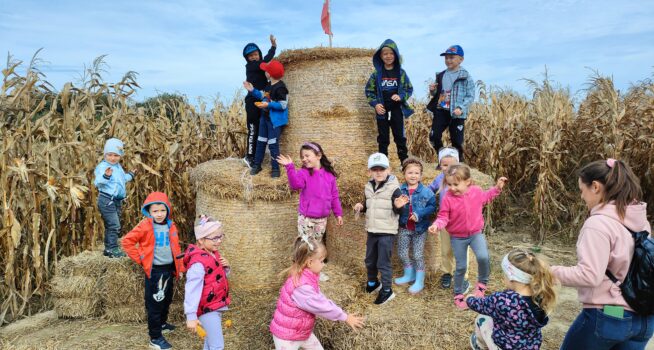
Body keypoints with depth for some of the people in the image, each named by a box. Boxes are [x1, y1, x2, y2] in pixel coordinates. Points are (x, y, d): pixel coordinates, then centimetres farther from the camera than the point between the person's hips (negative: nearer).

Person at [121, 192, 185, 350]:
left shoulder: (171, 226, 3)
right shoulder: (145, 226, -13)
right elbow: (127, 241, -12)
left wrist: (179, 267, 12)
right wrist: (140, 259, -11)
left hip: (169, 269, 6)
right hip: (155, 270, -6)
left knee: (167, 299, 21)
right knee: (154, 303, 0)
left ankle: (162, 323, 44)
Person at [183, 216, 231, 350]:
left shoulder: (213, 253, 4)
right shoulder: (198, 262, -26)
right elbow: (192, 289, -29)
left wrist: (225, 267, -6)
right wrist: (191, 316, -31)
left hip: (217, 305, 9)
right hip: (207, 308, -9)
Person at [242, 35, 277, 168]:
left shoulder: (260, 67, 15)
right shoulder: (250, 66, -7)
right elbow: (265, 61, -21)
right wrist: (273, 46, -11)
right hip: (252, 102, -8)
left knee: (259, 129, 9)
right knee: (253, 129, -8)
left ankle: (254, 155, 18)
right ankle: (249, 156, -1)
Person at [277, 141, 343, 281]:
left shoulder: (329, 174, 2)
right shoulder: (304, 173, -9)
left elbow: (334, 195, 8)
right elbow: (295, 184, -31)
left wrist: (338, 213, 8)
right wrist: (290, 167, -42)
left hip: (322, 218, 4)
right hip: (306, 218, -4)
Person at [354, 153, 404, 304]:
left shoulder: (394, 188, -15)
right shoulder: (368, 187, 5)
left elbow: (397, 212, -13)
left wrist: (398, 206, -34)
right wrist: (361, 207, -3)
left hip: (387, 232, -7)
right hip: (372, 231, 7)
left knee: (383, 262, 0)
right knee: (370, 260, 20)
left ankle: (387, 290, 16)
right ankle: (372, 282, 43)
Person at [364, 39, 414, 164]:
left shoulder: (401, 73, 0)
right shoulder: (376, 73, 0)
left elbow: (409, 89, 5)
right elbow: (369, 91, 3)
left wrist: (401, 96, -14)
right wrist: (375, 104, -10)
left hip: (397, 110, 0)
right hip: (382, 110, 0)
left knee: (400, 137, 5)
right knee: (383, 138, 8)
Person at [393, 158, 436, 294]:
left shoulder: (426, 191, -13)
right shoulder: (400, 190, -7)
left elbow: (432, 206, -12)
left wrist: (419, 215, -23)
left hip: (420, 228, -3)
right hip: (404, 227, 3)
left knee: (418, 255, 4)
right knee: (402, 253, 13)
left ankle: (419, 281, 21)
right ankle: (409, 275, 36)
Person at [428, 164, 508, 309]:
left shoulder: (476, 191, -8)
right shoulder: (448, 198, -18)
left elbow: (486, 197, 16)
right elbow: (443, 217, -14)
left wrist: (497, 188, 8)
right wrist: (436, 225, -33)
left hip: (476, 233, 1)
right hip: (457, 237, -1)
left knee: (483, 257, -24)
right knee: (461, 267, 5)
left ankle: (482, 282, 6)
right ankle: (458, 294, 28)